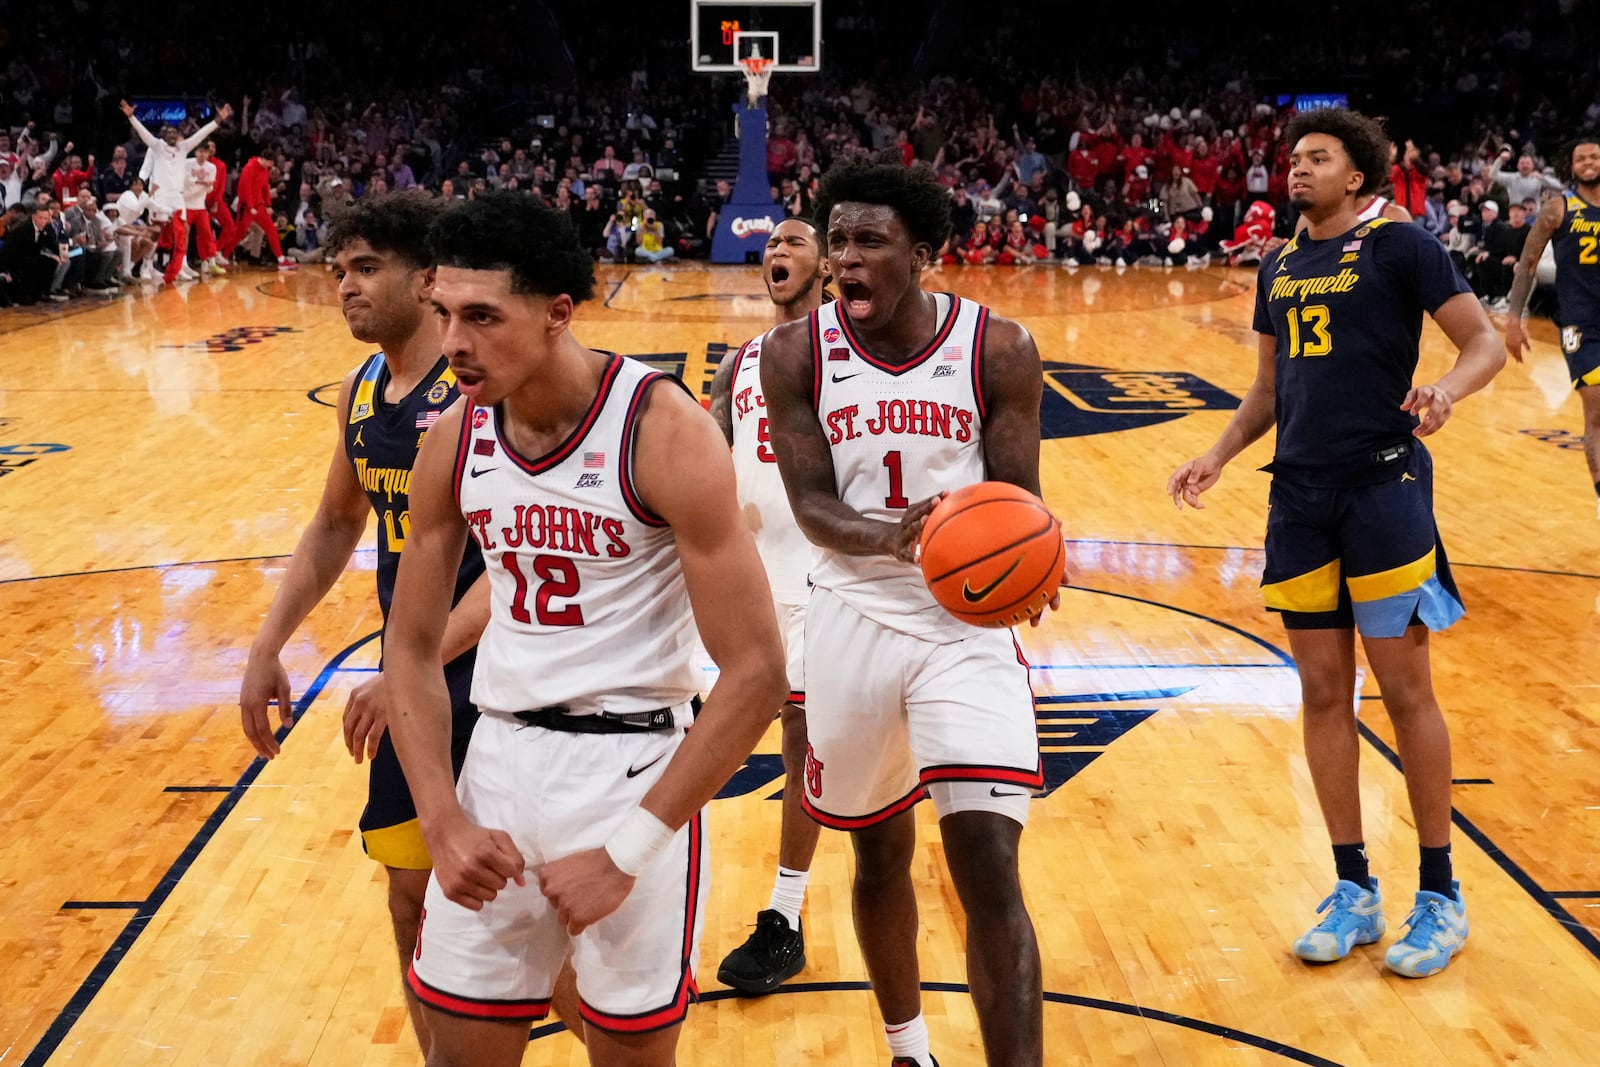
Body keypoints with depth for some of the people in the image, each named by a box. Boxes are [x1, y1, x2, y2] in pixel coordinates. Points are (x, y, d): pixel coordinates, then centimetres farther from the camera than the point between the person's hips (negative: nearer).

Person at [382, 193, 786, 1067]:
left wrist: (628, 849, -18)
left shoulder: (663, 431, -17)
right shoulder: (455, 439, 0)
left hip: (635, 766, -4)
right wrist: (443, 821, -5)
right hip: (499, 760, 5)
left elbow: (755, 674, -18)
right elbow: (413, 646, 9)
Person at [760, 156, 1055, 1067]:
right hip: (854, 620, 2)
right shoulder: (796, 353, -4)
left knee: (989, 869, -12)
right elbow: (811, 503, -10)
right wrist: (892, 538, -32)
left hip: (968, 624, -2)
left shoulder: (998, 350, -8)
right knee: (880, 853, 17)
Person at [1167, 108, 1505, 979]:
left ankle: (1441, 894, 13)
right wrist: (1217, 457, 8)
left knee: (1405, 691, 0)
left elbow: (1486, 341, -7)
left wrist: (1446, 387, -27)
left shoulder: (1399, 246, -3)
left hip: (1383, 487, -6)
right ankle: (1354, 889, 19)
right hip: (1299, 493, 6)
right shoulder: (1280, 266, 15)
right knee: (1322, 692, 7)